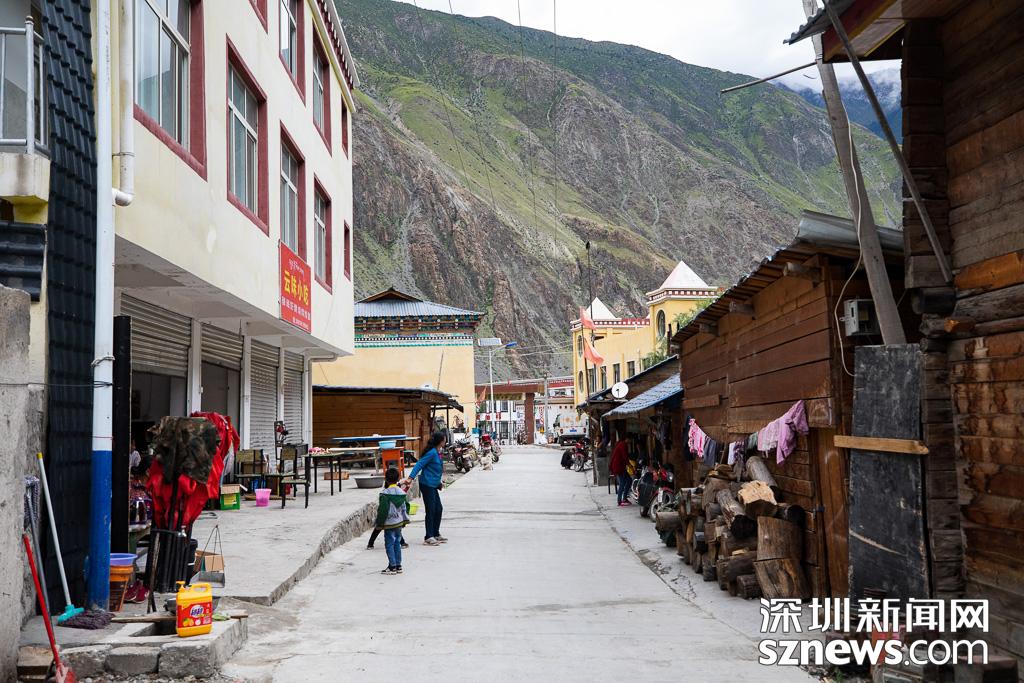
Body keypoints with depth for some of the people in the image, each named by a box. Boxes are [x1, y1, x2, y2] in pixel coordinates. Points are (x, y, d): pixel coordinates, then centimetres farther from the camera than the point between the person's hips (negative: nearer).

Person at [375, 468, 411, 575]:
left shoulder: (385, 494, -16)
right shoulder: (402, 492, 4)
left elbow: (383, 510, -16)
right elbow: (405, 506, 12)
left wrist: (380, 523, -6)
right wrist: (405, 520, 21)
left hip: (389, 523, -7)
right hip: (399, 522, 7)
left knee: (389, 544, 1)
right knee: (397, 544, 13)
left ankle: (392, 567, 2)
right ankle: (398, 565, 17)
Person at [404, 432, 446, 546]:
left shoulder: (437, 452, 11)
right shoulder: (432, 453, -16)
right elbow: (419, 464, -21)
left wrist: (439, 482, 24)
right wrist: (411, 477, -29)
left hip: (433, 485, 10)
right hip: (427, 485, -10)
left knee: (438, 509, 14)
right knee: (431, 510, -5)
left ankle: (436, 534, 25)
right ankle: (428, 537, 1)